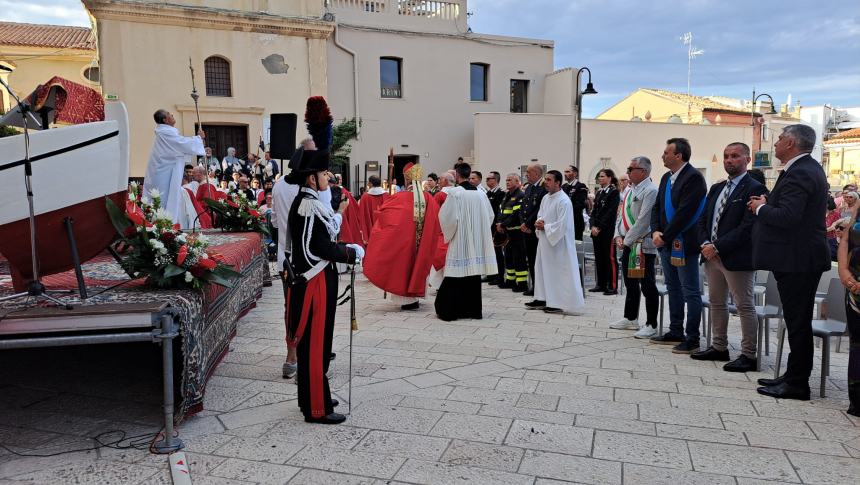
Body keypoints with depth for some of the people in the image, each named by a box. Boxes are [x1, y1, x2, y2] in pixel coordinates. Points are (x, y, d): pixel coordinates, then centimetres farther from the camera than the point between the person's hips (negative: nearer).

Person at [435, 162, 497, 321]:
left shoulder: (455, 192, -11)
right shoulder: (480, 194, 3)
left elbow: (446, 216, -10)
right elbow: (490, 216, 9)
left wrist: (448, 232, 7)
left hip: (459, 240, -4)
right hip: (477, 240, 5)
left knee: (456, 275, -1)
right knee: (473, 272, 11)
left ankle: (448, 310, 2)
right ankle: (473, 309, 16)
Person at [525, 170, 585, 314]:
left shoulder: (564, 201, -17)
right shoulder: (546, 198, 9)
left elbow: (562, 224, -21)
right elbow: (540, 215, 19)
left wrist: (545, 227, -13)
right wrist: (539, 223, -4)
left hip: (558, 242, -9)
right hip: (544, 240, 9)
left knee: (559, 272, -2)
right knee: (543, 269, 14)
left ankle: (560, 303, 5)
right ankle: (543, 299, 24)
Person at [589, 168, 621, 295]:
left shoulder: (614, 192, -6)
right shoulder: (599, 193, 16)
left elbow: (611, 212, -13)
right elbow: (594, 210, 13)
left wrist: (600, 227, -15)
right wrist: (593, 226, -2)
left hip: (608, 230, -7)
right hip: (596, 230, 7)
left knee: (610, 258, -4)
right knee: (599, 257, 10)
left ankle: (612, 286, 0)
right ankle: (601, 284, 18)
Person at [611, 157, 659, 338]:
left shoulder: (650, 191, -13)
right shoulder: (630, 190, 14)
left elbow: (643, 221, -19)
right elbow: (621, 215, 17)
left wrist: (627, 240, -14)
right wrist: (618, 236, 3)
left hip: (643, 246, -9)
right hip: (627, 245, 9)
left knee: (647, 286, -2)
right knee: (630, 284, 18)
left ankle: (651, 325, 7)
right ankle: (630, 319, 30)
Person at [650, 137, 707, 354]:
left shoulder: (693, 177, -13)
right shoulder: (666, 178, 13)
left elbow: (684, 212, -20)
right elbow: (657, 207, 13)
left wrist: (665, 236, -16)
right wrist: (655, 231, -2)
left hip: (684, 244, -9)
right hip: (666, 243, 9)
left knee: (690, 292, -1)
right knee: (673, 288, 16)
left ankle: (692, 338, 6)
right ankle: (676, 332, 26)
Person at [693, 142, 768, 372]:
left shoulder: (754, 189, -9)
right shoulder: (716, 188, 15)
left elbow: (747, 227, -18)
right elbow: (703, 220, 14)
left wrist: (717, 247, -18)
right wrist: (705, 244, -3)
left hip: (737, 257, -8)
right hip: (712, 256, 8)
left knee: (745, 306, 0)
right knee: (716, 303, 15)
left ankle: (748, 355, 7)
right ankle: (719, 348, 26)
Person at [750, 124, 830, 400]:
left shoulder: (799, 173, -18)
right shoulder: (808, 169, 15)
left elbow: (786, 216, -28)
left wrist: (760, 208, -11)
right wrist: (768, 204, 6)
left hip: (797, 260, -10)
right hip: (801, 256, 10)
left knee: (798, 322, -2)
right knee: (797, 321, 16)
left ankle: (797, 384, 7)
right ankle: (794, 376, 26)